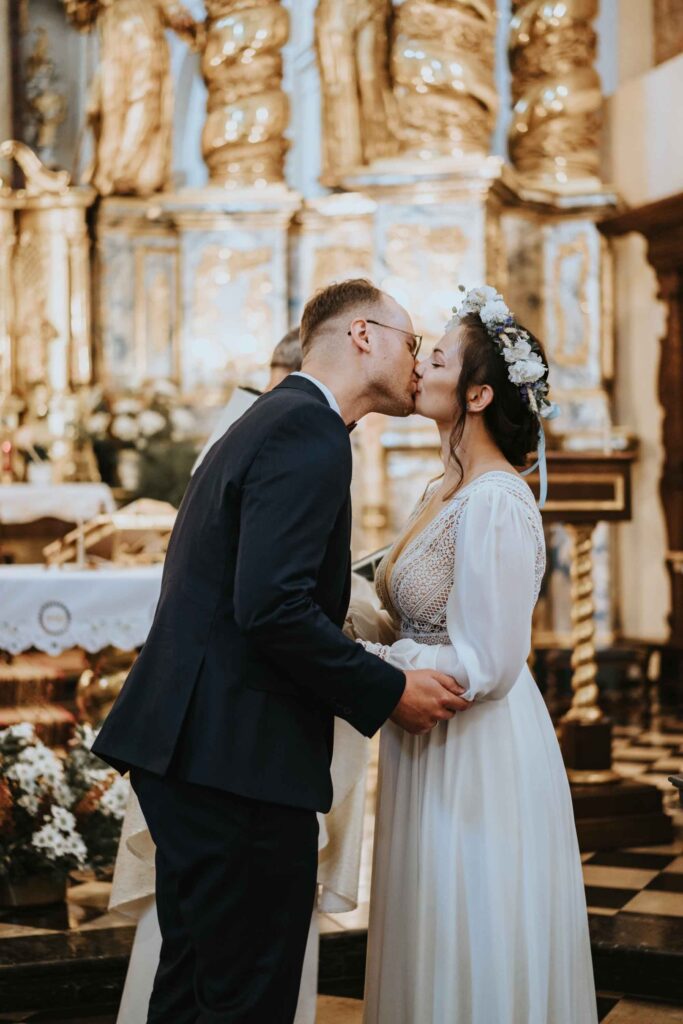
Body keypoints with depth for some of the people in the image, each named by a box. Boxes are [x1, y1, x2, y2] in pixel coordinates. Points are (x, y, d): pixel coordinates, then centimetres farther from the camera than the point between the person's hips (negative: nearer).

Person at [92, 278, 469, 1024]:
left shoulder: (268, 420, 19)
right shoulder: (310, 432, -12)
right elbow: (273, 606, -23)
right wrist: (390, 692, -13)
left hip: (186, 740, 10)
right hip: (241, 757, -10)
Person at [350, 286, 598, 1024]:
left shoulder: (495, 503, -20)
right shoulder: (443, 493, 9)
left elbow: (482, 665, -22)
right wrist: (350, 624, -1)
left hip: (479, 754, -9)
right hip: (432, 748, 9)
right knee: (433, 951, 18)